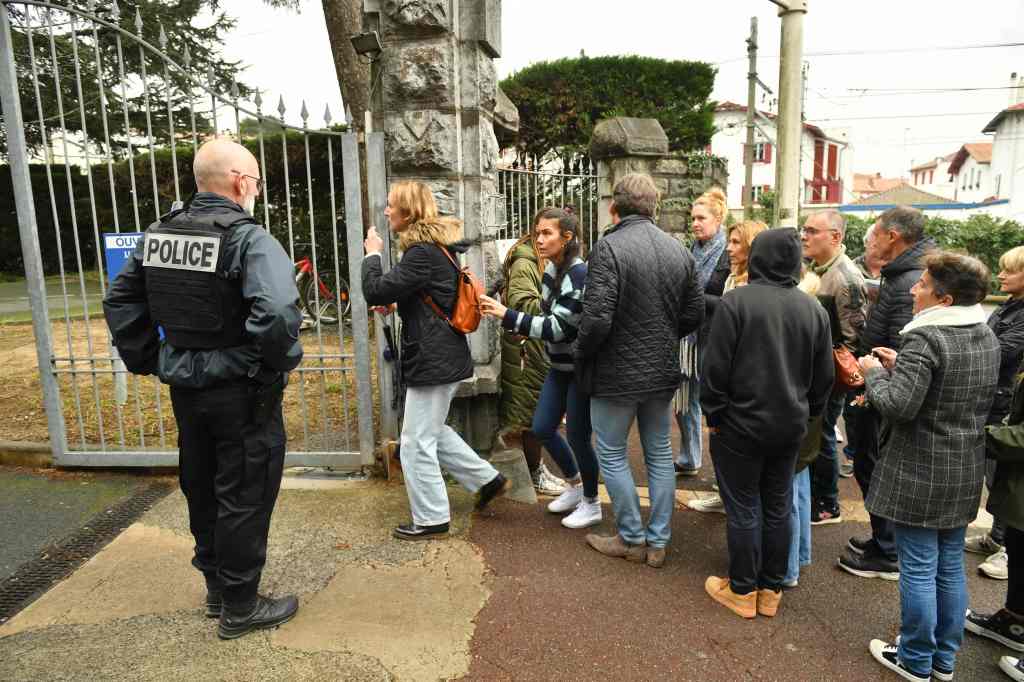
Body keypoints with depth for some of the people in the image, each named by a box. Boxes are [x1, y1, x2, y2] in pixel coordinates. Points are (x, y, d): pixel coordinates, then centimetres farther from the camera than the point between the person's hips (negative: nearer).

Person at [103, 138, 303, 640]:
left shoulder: (158, 234, 5)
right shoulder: (249, 239, -19)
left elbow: (120, 302, 12)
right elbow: (277, 314, -34)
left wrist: (148, 361, 14)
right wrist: (282, 362, -17)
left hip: (185, 389, 7)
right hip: (241, 394, -7)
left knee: (201, 489, 20)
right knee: (244, 497, 7)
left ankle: (216, 588, 38)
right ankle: (240, 607, 21)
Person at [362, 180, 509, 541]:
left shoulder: (423, 252, -21)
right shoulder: (439, 246, 11)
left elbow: (375, 293, -21)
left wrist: (372, 254, -5)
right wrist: (395, 302, 5)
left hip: (432, 361, -10)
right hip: (443, 356, 10)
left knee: (417, 443, 2)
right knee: (432, 430, 23)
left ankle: (431, 519, 17)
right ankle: (488, 479, 30)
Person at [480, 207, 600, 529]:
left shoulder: (580, 274, -22)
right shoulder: (551, 269, 4)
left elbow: (560, 327, -25)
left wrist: (507, 315, -27)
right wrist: (523, 331, 5)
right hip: (560, 365, 9)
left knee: (578, 436, 3)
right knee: (542, 428, 13)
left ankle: (591, 504, 25)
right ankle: (575, 486, 36)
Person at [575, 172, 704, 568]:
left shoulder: (610, 247, -18)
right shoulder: (678, 250, 3)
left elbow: (596, 319, -24)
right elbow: (694, 315, 7)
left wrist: (580, 354, -6)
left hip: (617, 373, -6)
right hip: (663, 372, 6)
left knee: (611, 455, 11)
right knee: (660, 454, 16)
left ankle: (632, 539, 22)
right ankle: (658, 542, 27)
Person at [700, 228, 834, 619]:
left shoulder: (736, 301, -14)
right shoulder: (813, 309, 2)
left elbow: (716, 367, -14)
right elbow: (824, 374, 9)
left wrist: (713, 414, -3)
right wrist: (808, 413, 20)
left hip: (741, 424, -5)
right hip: (790, 425, 5)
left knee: (743, 508, 7)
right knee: (778, 506, 15)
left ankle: (743, 591, 19)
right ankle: (771, 591, 26)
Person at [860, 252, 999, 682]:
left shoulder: (926, 338, -20)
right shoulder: (987, 336, 6)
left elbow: (896, 406, -25)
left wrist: (874, 372, -8)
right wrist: (899, 366, 10)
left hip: (920, 473, -8)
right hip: (965, 472, 8)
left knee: (919, 569, 6)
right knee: (950, 567, 18)